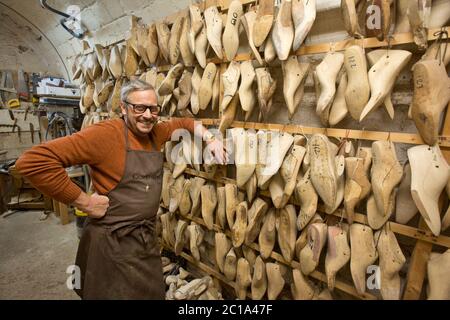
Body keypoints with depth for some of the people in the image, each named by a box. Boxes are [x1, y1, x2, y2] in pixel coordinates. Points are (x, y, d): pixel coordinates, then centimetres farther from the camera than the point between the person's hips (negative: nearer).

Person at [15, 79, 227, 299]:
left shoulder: (156, 133, 2)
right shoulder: (107, 133, -20)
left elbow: (182, 123, 21)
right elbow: (33, 161, -24)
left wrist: (210, 139, 5)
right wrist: (84, 201, -21)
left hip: (148, 237, 7)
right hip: (113, 242, -7)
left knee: (154, 293, 23)